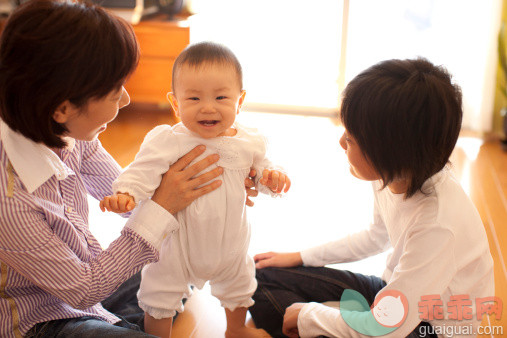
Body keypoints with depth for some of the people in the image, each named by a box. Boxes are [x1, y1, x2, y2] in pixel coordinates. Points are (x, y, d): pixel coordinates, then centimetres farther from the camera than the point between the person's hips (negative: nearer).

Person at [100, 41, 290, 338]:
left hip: (230, 242, 4)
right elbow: (144, 170, -29)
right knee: (160, 299, 6)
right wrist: (126, 194, -48)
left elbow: (260, 167, 5)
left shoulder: (249, 142, -10)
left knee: (239, 288, 29)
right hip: (177, 244, -4)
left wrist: (271, 176, -17)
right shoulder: (168, 141, -24)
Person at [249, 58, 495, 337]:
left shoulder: (438, 225, -36)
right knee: (264, 279, 4)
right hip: (397, 294, 8)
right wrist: (301, 258, 13)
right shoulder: (394, 177, -11)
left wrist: (308, 315, -14)